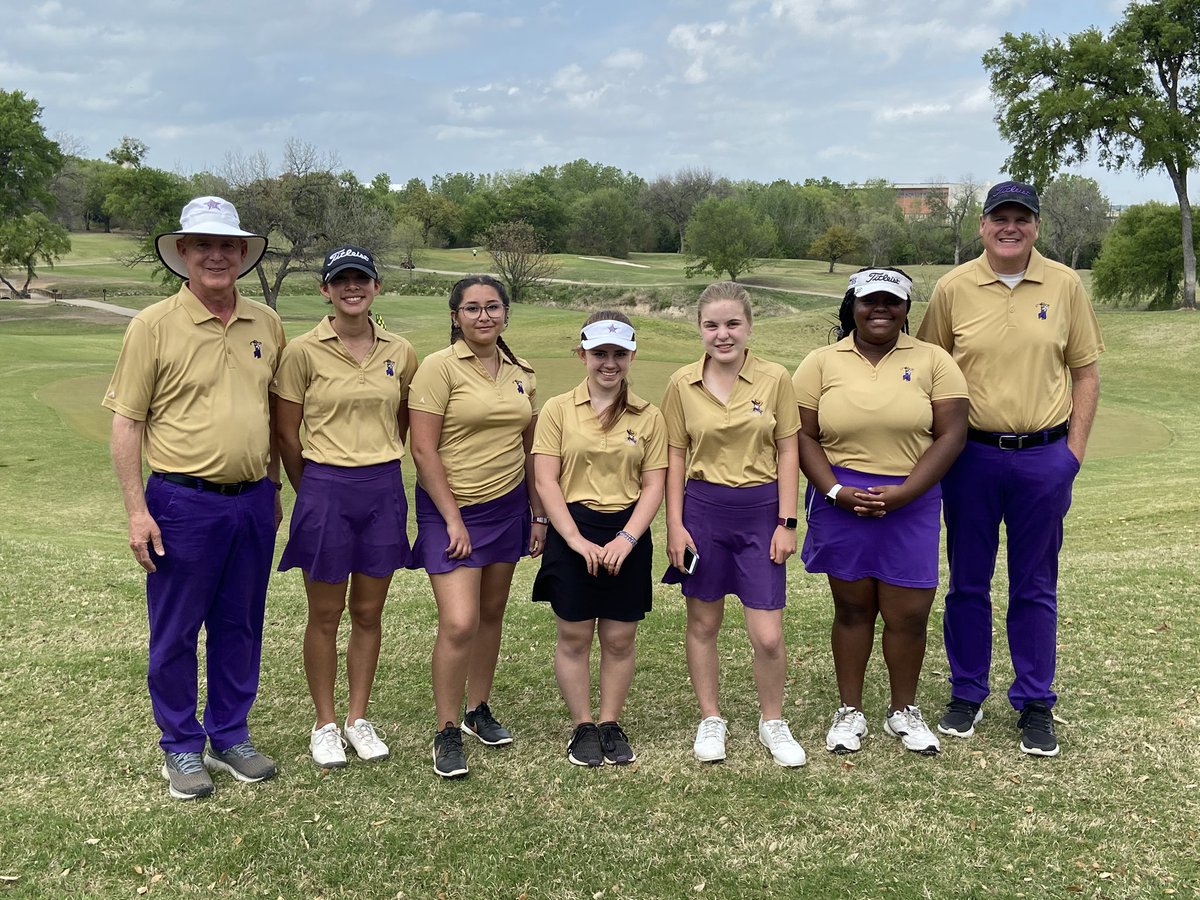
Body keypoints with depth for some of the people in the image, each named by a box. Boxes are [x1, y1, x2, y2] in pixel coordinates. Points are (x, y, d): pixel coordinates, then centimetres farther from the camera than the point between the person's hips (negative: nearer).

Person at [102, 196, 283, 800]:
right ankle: (181, 748, 24)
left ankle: (230, 737, 30)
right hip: (182, 502, -4)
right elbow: (127, 422, -6)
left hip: (252, 501, 4)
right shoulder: (154, 326, -7)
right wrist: (136, 510, -11)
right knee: (174, 633, 8)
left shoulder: (266, 324, 6)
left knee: (240, 628, 14)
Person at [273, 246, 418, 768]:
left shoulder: (400, 353, 3)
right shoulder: (303, 352, -6)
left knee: (369, 612, 12)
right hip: (324, 490, -3)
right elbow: (286, 434, -1)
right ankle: (324, 725, 23)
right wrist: (313, 489, 6)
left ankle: (358, 718, 27)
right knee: (325, 614, 8)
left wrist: (380, 468, 15)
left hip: (384, 490, 3)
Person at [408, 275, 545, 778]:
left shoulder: (520, 374, 8)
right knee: (459, 624, -12)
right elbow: (424, 451, -13)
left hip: (507, 506, 6)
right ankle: (446, 735, 3)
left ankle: (478, 711, 30)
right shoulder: (440, 367, -9)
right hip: (452, 509, -5)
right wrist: (454, 520, -14)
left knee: (492, 614, 13)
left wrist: (539, 516, 12)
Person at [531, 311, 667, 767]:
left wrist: (627, 538, -12)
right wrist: (576, 538, -14)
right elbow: (546, 479, -5)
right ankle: (583, 727, 20)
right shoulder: (558, 410, 0)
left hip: (627, 535, 1)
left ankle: (611, 724, 23)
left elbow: (653, 485, 1)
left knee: (619, 638, 7)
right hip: (572, 533, -1)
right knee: (573, 636, 6)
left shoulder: (648, 417, 4)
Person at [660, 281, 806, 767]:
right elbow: (675, 457, 3)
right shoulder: (682, 384, -2)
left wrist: (787, 522, -4)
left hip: (760, 512, -1)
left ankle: (772, 722, 24)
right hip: (703, 510, 1)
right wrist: (675, 525, -2)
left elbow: (788, 453, 0)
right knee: (703, 623, 12)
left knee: (768, 637, 0)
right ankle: (710, 720, 30)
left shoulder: (774, 379, -5)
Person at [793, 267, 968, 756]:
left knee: (908, 614, 3)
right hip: (841, 502, 0)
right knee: (852, 608, 9)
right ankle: (850, 711, 24)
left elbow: (951, 435, -4)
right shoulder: (821, 363, 4)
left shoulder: (932, 360, 2)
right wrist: (835, 491, -13)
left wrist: (901, 493, -13)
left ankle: (904, 711, 24)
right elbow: (804, 435, 1)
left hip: (911, 504, 0)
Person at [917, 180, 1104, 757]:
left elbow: (1086, 371, 6)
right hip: (971, 455, 0)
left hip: (1044, 456, 0)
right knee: (967, 582, 10)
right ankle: (966, 694, 25)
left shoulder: (1064, 286, 2)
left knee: (1036, 587, 9)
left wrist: (1074, 448, 0)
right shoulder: (954, 288, 0)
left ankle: (1035, 704, 21)